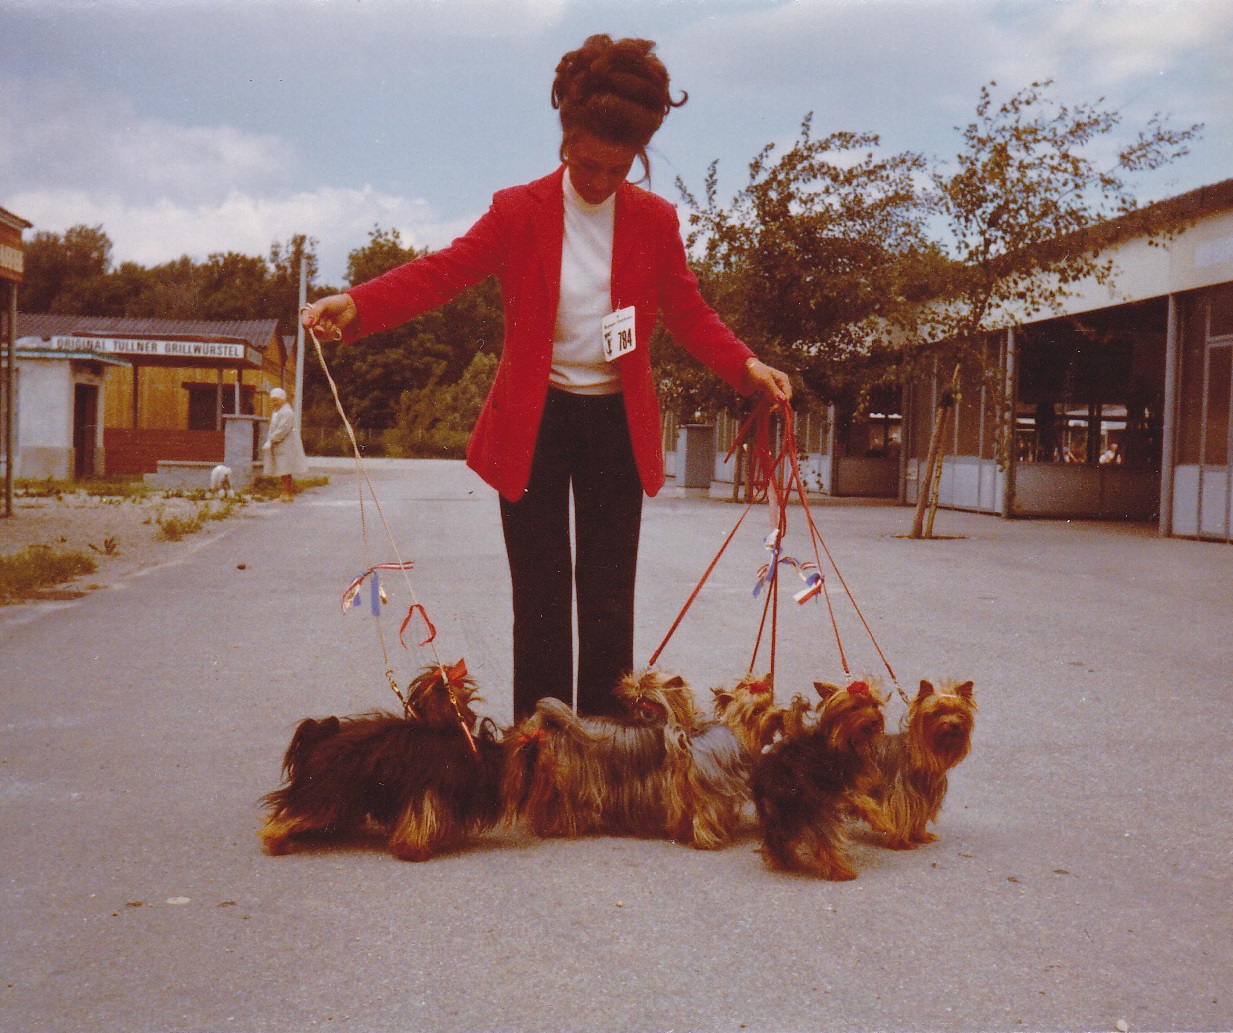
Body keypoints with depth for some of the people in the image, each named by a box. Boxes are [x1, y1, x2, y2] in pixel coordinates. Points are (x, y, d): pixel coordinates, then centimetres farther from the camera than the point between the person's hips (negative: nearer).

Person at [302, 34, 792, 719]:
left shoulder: (656, 220, 3)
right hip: (535, 420, -1)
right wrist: (355, 306, -28)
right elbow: (445, 272, -12)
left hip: (617, 424, 1)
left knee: (608, 600, 5)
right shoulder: (520, 211, -3)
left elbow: (689, 313, 7)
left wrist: (746, 365, -10)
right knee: (540, 599, 5)